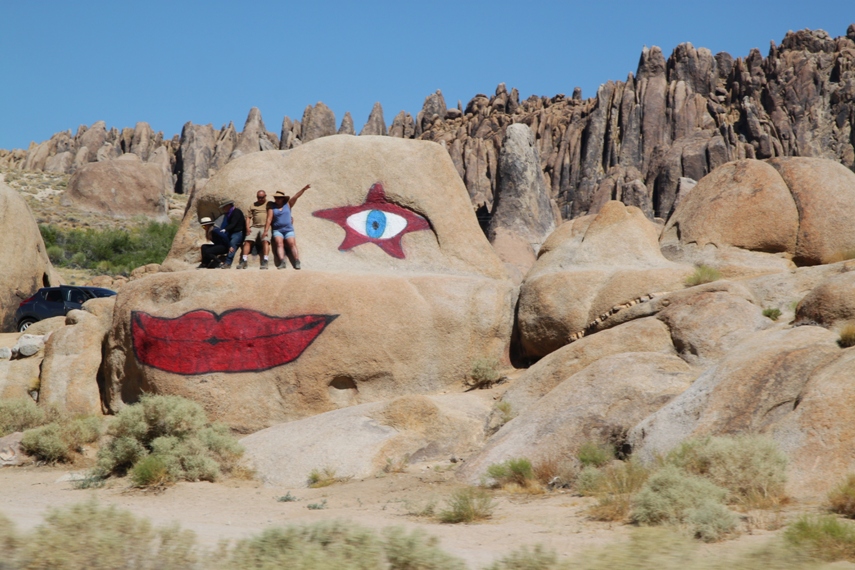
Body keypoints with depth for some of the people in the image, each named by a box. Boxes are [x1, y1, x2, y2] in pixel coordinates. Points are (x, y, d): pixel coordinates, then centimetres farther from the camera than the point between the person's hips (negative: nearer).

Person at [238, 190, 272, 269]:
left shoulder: (269, 204, 11)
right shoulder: (253, 205, 21)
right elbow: (249, 217, 17)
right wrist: (247, 228, 1)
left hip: (265, 227, -3)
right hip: (254, 227, 4)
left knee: (265, 241, -25)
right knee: (247, 241, -13)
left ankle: (265, 262, -29)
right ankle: (243, 261, -15)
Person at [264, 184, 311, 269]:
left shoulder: (288, 205, 9)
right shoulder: (272, 207, 8)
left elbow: (296, 196, -3)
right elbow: (269, 219, 1)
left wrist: (304, 189, -15)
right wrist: (265, 231, -8)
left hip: (289, 229, 0)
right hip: (277, 230, 0)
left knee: (292, 244, -17)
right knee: (279, 243, -21)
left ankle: (297, 262, -26)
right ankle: (282, 262, -34)